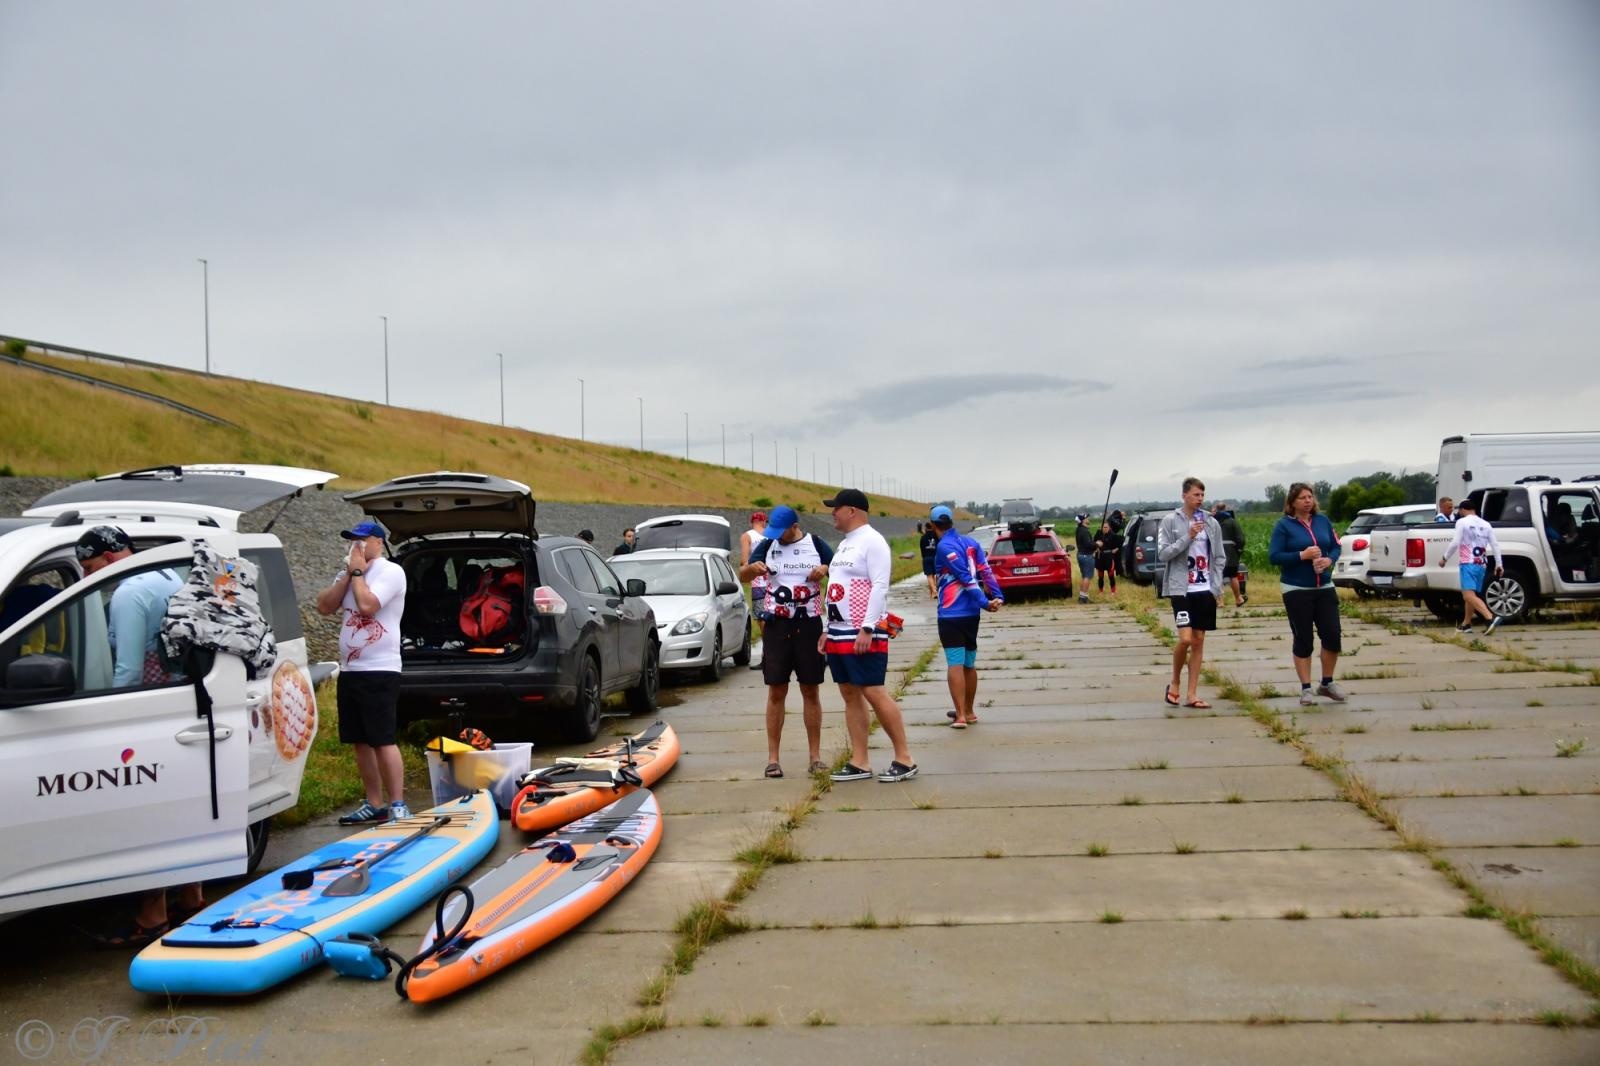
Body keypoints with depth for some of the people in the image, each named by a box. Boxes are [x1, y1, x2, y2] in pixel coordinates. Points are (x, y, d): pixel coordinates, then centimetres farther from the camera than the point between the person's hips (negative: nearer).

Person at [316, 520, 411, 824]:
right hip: (350, 670, 8)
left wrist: (358, 572, -9)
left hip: (379, 671, -8)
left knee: (383, 741, -10)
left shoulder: (391, 572, -9)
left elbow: (367, 604, -23)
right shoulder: (347, 573, 16)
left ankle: (398, 806, -6)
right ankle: (374, 804, 19)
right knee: (360, 742, 11)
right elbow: (324, 606, 5)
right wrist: (348, 573, -1)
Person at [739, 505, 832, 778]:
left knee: (810, 691, 5)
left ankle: (815, 755, 13)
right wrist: (753, 567, -23)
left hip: (809, 625, 0)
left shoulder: (816, 544, 2)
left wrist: (825, 569, -13)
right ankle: (772, 758, 8)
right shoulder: (768, 545, 3)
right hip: (777, 625, 0)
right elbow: (742, 576, 0)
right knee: (776, 692, 2)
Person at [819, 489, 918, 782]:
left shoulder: (872, 541, -9)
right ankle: (859, 763, 10)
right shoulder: (844, 544, 18)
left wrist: (867, 629, -23)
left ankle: (905, 759, -4)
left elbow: (880, 587, -18)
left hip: (864, 634, -9)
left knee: (873, 692, -11)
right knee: (850, 695, 7)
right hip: (839, 633, 9)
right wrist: (828, 629, 18)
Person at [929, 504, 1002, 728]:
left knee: (955, 664, -6)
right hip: (971, 613, 7)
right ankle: (968, 712, 26)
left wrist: (984, 602, -15)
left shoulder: (944, 547, -10)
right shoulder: (971, 543, 10)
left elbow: (967, 579, -15)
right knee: (969, 664, 15)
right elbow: (985, 571, -1)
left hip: (950, 614, -7)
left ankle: (961, 716, -10)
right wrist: (997, 597, -9)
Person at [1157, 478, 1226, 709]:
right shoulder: (1170, 521, -3)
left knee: (1199, 641, 5)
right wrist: (1187, 537, -16)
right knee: (1185, 638, -14)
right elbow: (1163, 554, -8)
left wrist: (1217, 588, 2)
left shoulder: (1211, 523, 7)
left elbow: (1218, 558, 10)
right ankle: (1174, 683, 10)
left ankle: (1192, 695, 10)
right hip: (1181, 589, -4)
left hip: (1205, 590, 4)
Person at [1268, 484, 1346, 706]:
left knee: (1332, 636, 2)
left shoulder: (1323, 521, 7)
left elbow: (1336, 547, 11)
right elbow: (1273, 556, -11)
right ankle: (1306, 689, 12)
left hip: (1324, 587, 4)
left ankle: (1327, 683, 22)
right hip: (1297, 590, -4)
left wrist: (1329, 560, -10)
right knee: (1303, 639, 2)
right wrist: (1302, 556, -20)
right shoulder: (1284, 525, -5)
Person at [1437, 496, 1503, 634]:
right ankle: (1466, 624, 25)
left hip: (1468, 564, -7)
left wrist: (1445, 558, 0)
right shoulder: (1485, 524, 16)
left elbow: (1455, 543, -10)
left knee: (1469, 595, -16)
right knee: (1470, 595, 19)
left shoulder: (1462, 522, -3)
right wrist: (1499, 564, 14)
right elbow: (1495, 544, 12)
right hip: (1481, 564, 7)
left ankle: (1491, 618, -32)